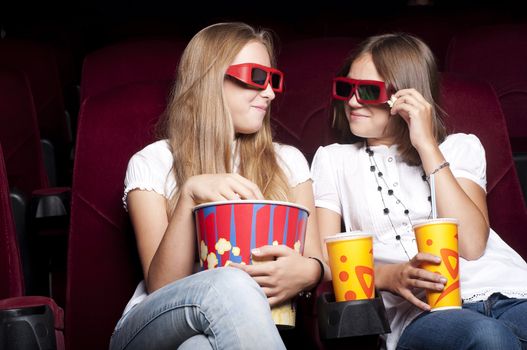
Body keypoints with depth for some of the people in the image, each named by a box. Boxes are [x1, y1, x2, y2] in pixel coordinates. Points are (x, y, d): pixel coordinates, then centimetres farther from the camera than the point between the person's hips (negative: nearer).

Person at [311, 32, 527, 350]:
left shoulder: (460, 147, 17)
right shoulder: (333, 161, 18)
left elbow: (471, 245, -2)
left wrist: (427, 146, -1)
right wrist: (388, 276, -15)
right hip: (422, 311, 0)